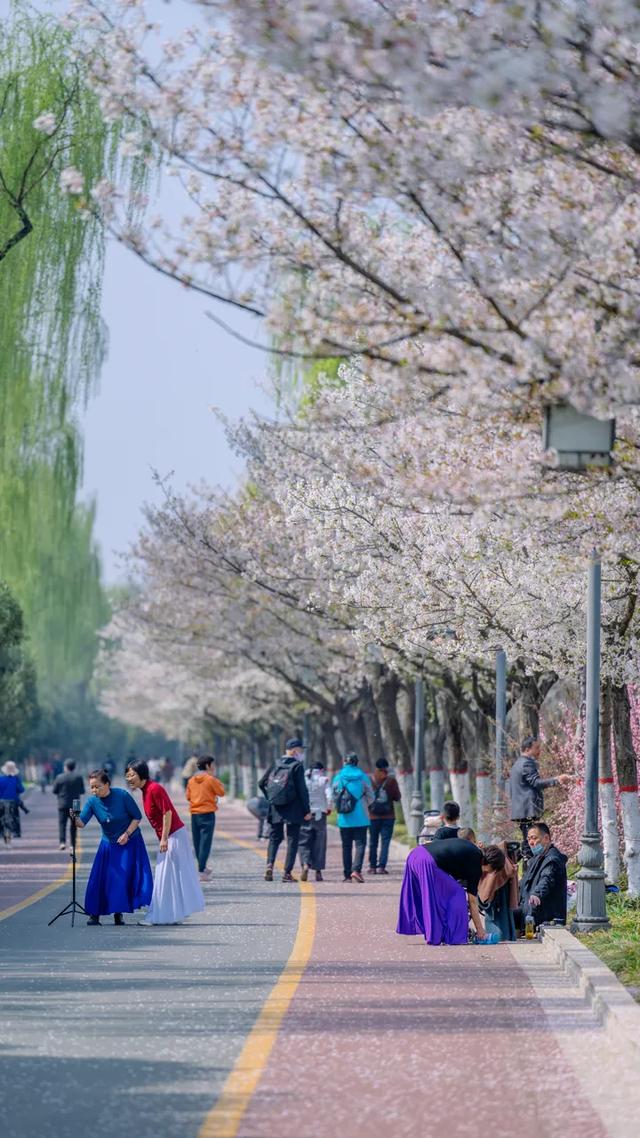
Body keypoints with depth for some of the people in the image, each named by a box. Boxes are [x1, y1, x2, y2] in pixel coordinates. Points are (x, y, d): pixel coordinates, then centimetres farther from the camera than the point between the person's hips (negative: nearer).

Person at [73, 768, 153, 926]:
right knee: (100, 878, -7)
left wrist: (127, 833, -19)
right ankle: (94, 913, 1)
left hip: (130, 843, -2)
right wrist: (75, 819, -43)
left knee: (124, 877, -8)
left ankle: (119, 913, 3)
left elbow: (137, 817, -9)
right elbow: (82, 823, -22)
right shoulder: (92, 801, -13)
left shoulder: (122, 796, -19)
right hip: (109, 844, 2)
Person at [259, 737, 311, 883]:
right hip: (293, 810, -4)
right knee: (292, 839, 4)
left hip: (276, 810, 4)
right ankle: (287, 872, 1)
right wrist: (307, 810, -8)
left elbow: (261, 783, 9)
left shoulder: (275, 765, 6)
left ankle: (269, 865, -7)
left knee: (274, 837, 14)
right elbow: (302, 789, -12)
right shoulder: (297, 766, -9)